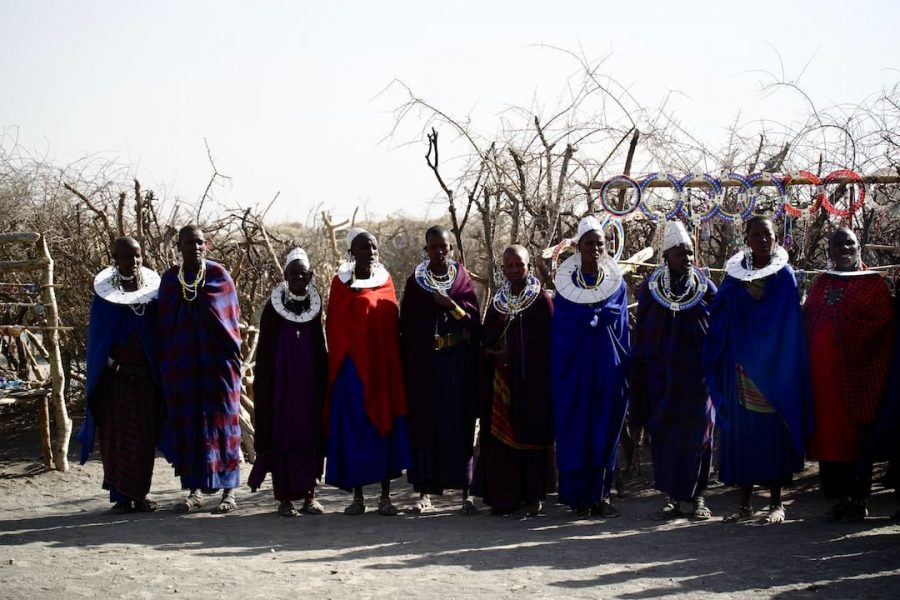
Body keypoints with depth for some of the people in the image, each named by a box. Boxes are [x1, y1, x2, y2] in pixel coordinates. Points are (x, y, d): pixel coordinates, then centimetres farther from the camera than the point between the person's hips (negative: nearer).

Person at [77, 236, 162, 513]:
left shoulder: (152, 285, 2)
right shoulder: (105, 290, -1)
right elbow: (97, 338, 0)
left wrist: (158, 369, -5)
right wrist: (115, 366, -11)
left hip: (146, 376, 1)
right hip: (114, 376, -1)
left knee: (144, 437, 1)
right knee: (116, 436, 0)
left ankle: (139, 493, 9)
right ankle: (121, 496, 6)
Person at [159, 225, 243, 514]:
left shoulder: (219, 275, -1)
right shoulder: (169, 279, 5)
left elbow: (232, 318, 2)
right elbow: (164, 325, 9)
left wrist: (234, 357, -2)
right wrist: (166, 366, 6)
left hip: (217, 362, -2)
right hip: (182, 364, 2)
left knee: (221, 422, 1)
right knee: (188, 423, 4)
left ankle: (228, 490, 8)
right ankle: (195, 489, 12)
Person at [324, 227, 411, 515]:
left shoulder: (385, 280, 9)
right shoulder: (342, 282, 0)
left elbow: (394, 322, 11)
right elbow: (335, 328, 0)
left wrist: (395, 365, 4)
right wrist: (341, 362, -5)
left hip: (385, 366, 3)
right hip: (354, 367, -3)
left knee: (385, 426, 3)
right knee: (355, 428, 0)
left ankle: (385, 495, 8)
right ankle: (357, 496, 8)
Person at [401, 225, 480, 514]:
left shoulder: (463, 279, 6)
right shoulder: (415, 282, 6)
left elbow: (474, 319, 0)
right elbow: (406, 325, 6)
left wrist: (451, 305, -18)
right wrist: (407, 365, 0)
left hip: (458, 362, -1)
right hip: (423, 362, 1)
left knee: (458, 424, -1)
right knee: (423, 423, 0)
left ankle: (465, 491, 3)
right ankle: (425, 491, 5)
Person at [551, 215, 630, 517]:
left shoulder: (617, 284, 6)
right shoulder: (566, 283, 2)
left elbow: (622, 328, 7)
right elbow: (559, 332, 3)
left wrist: (625, 369, 2)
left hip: (608, 369, 1)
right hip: (574, 367, -1)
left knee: (605, 430, 2)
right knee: (575, 431, -1)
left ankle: (601, 494, 9)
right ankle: (579, 496, 4)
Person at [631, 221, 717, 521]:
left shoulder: (706, 288, 0)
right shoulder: (651, 288, 1)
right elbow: (640, 335, 4)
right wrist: (639, 378, 1)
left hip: (696, 375, 0)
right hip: (661, 376, 1)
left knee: (697, 434, 2)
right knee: (664, 434, 1)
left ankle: (697, 496, 13)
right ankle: (673, 496, 11)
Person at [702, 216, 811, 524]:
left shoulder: (784, 275, 0)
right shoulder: (734, 273, 7)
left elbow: (790, 326, -3)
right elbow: (719, 321, 7)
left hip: (773, 368, -3)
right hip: (739, 369, 3)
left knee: (772, 431, 0)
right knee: (741, 432, 4)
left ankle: (776, 503, 9)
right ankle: (745, 504, 11)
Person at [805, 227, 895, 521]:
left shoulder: (872, 282, 3)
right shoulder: (821, 283, 16)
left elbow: (882, 320, -9)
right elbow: (807, 319, 14)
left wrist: (838, 309, -13)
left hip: (857, 370, -4)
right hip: (824, 370, 4)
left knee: (856, 433, -3)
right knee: (829, 432, 3)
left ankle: (858, 500, 4)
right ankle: (838, 497, 10)